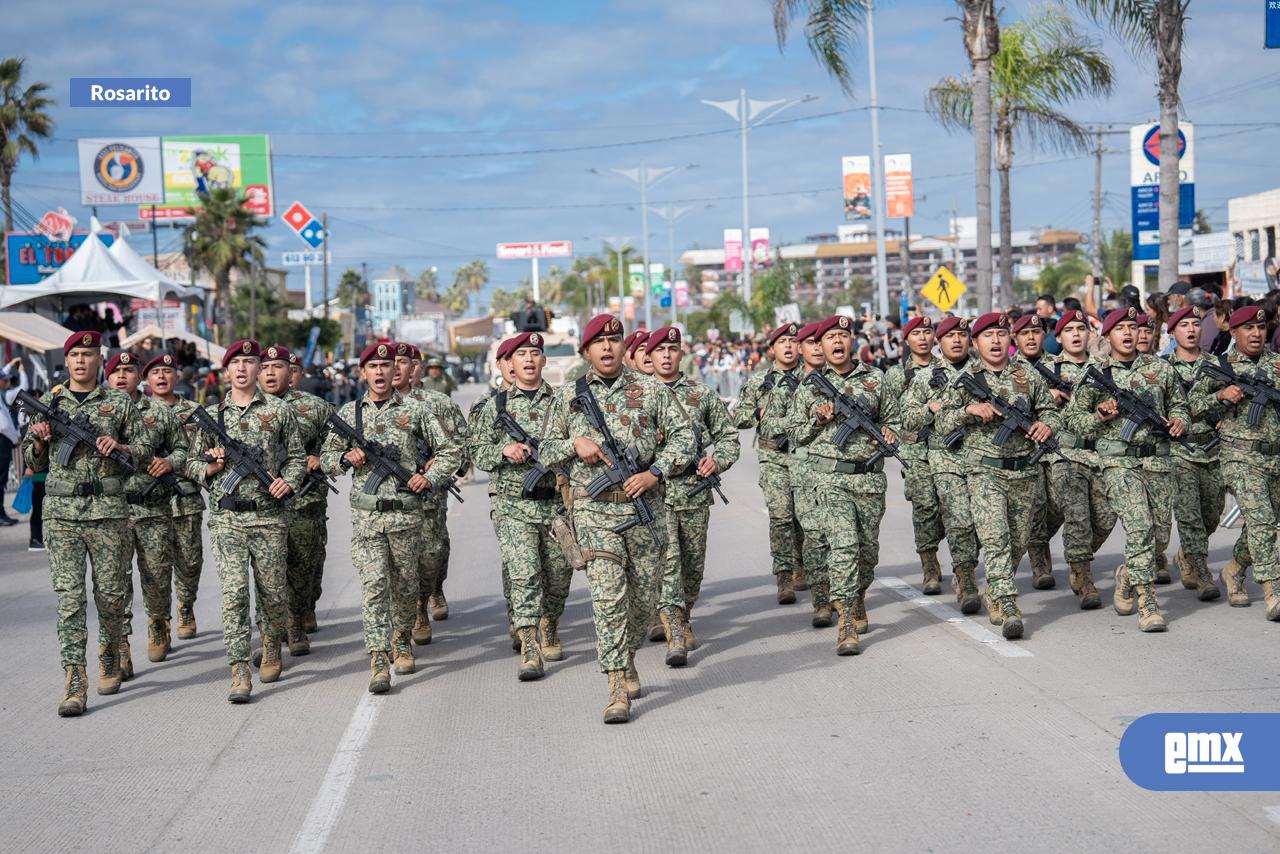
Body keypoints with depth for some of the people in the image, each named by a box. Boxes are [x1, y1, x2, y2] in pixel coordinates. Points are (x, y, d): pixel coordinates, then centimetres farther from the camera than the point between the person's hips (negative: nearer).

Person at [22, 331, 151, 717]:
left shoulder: (120, 403, 8)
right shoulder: (48, 403, 11)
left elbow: (145, 452, 10)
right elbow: (31, 462, 16)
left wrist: (120, 447, -9)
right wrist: (40, 441, -4)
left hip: (109, 512, 0)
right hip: (61, 512, 0)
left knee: (111, 594, 5)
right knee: (69, 595, -7)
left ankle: (109, 660, 31)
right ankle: (74, 684, -10)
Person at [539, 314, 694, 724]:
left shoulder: (651, 391, 6)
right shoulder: (568, 397, 7)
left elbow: (683, 436, 5)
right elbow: (547, 450, 12)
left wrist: (654, 473, -8)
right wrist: (575, 444, -9)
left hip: (643, 505, 2)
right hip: (594, 509, -1)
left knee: (644, 596, 10)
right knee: (608, 594, -12)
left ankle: (627, 659, 37)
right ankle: (617, 687, -12)